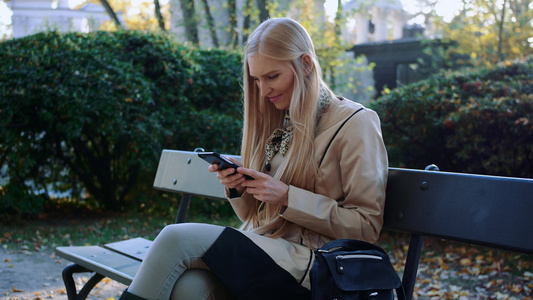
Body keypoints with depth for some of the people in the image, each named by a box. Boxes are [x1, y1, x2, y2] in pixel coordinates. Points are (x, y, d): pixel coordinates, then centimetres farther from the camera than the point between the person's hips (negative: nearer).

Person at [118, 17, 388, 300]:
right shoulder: (277, 123, 17)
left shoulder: (355, 124, -4)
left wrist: (287, 197, -15)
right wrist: (238, 189, -2)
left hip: (308, 266, -5)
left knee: (176, 238, -21)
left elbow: (367, 225, -8)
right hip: (260, 250, 5)